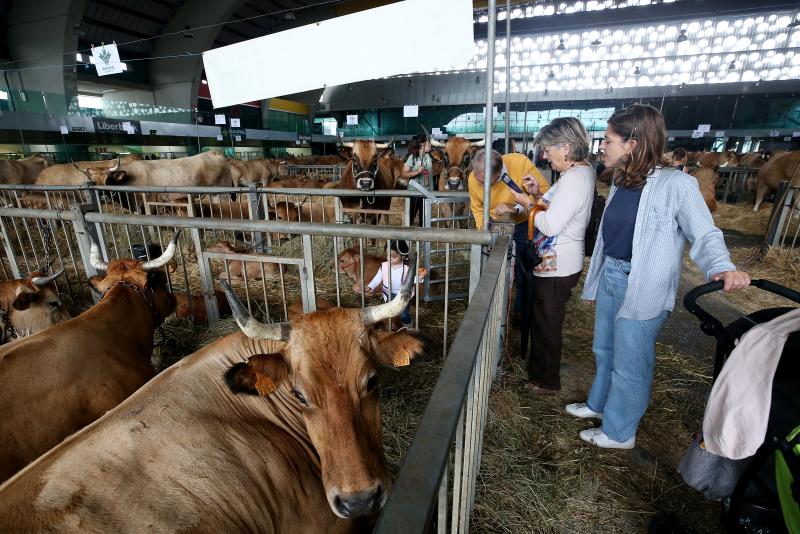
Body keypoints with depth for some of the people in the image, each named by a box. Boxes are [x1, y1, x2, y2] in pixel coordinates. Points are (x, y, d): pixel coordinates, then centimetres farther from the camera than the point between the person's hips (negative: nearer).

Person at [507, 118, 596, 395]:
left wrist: (529, 203, -14)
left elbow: (551, 226, -27)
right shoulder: (582, 170, 10)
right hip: (558, 262, 10)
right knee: (541, 319, 22)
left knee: (547, 323, 7)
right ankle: (538, 368, 41)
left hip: (557, 267, -10)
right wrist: (538, 195, 1)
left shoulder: (574, 179, -22)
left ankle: (547, 381, 26)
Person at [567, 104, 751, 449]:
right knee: (604, 351, 22)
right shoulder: (620, 182, 7)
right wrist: (593, 283, 17)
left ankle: (619, 432, 28)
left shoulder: (677, 184, -16)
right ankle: (599, 404, 44)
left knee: (629, 364, 8)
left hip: (642, 289, -7)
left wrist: (722, 267, -35)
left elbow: (705, 234, -13)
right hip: (609, 279, 7)